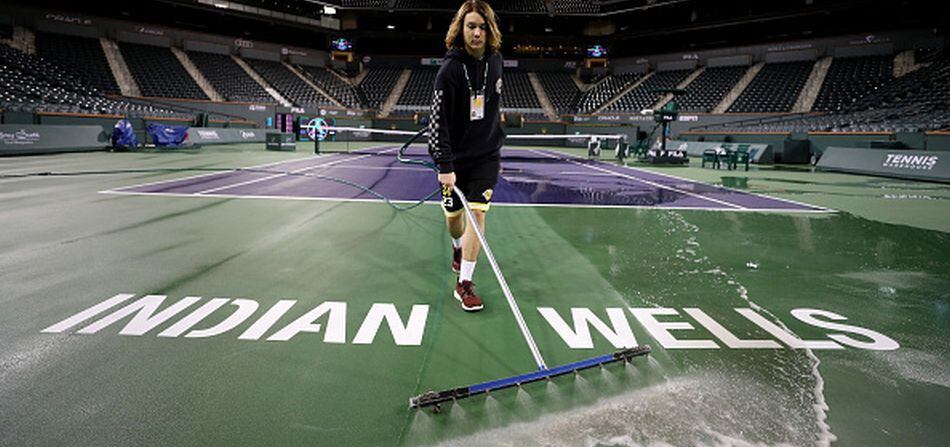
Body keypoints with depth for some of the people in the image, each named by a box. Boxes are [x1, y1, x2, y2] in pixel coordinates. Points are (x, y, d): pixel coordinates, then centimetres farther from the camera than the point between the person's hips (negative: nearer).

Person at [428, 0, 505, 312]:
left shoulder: (495, 61, 3)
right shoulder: (450, 69, -14)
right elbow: (438, 120, -19)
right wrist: (444, 165, -26)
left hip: (486, 156, 3)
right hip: (455, 158, -2)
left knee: (477, 213, -9)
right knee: (453, 215, 10)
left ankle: (464, 283, -1)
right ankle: (459, 249, 46)